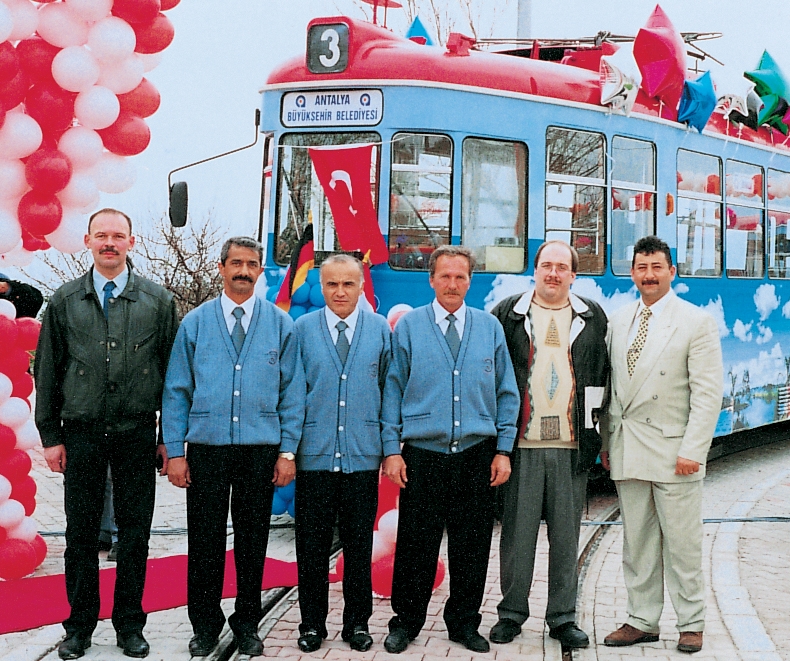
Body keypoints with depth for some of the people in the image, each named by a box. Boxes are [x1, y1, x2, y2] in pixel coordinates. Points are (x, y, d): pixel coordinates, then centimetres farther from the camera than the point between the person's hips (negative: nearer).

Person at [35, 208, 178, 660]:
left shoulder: (159, 301, 4)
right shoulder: (65, 301, 6)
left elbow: (173, 372, 5)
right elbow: (48, 372, 7)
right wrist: (50, 435, 3)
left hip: (137, 433, 0)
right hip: (81, 433, 1)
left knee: (135, 533, 5)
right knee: (81, 533, 7)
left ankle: (130, 625, 19)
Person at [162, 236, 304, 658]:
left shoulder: (280, 325, 4)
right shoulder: (195, 323, 5)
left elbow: (292, 391, 4)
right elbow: (176, 390, 4)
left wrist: (288, 451, -2)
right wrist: (174, 452, -2)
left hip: (260, 449, 0)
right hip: (206, 448, 0)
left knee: (253, 541, 9)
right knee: (205, 540, 5)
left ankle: (247, 623, 23)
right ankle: (205, 624, 20)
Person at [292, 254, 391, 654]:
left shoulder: (380, 329, 6)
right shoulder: (302, 329, 4)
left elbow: (389, 389, 9)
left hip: (362, 455, 0)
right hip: (314, 455, 0)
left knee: (359, 546, 8)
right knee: (312, 546, 5)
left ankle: (358, 623, 19)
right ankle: (312, 624, 17)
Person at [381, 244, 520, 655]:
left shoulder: (490, 328, 9)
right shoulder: (409, 326, 3)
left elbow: (507, 392, 10)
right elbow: (392, 390, 2)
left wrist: (504, 450, 3)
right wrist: (391, 450, -5)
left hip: (477, 453, 2)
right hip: (422, 453, -2)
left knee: (472, 544, 7)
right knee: (416, 544, 2)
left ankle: (464, 623, 21)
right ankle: (406, 623, 17)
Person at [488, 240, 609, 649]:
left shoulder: (593, 318, 12)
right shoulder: (508, 315, 6)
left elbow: (603, 374, 14)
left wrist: (594, 425, 8)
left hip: (572, 446, 1)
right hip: (522, 444, -1)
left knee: (566, 535, 6)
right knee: (518, 532, 3)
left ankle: (563, 618, 16)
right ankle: (511, 613, 15)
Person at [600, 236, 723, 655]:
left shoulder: (696, 321, -3)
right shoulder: (619, 322, 12)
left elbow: (708, 393, -8)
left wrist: (692, 450, -14)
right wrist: (607, 440, 10)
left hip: (674, 450, -4)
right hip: (628, 449, 5)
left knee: (682, 543, 1)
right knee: (636, 542, 9)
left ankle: (691, 624, 14)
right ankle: (642, 621, 18)